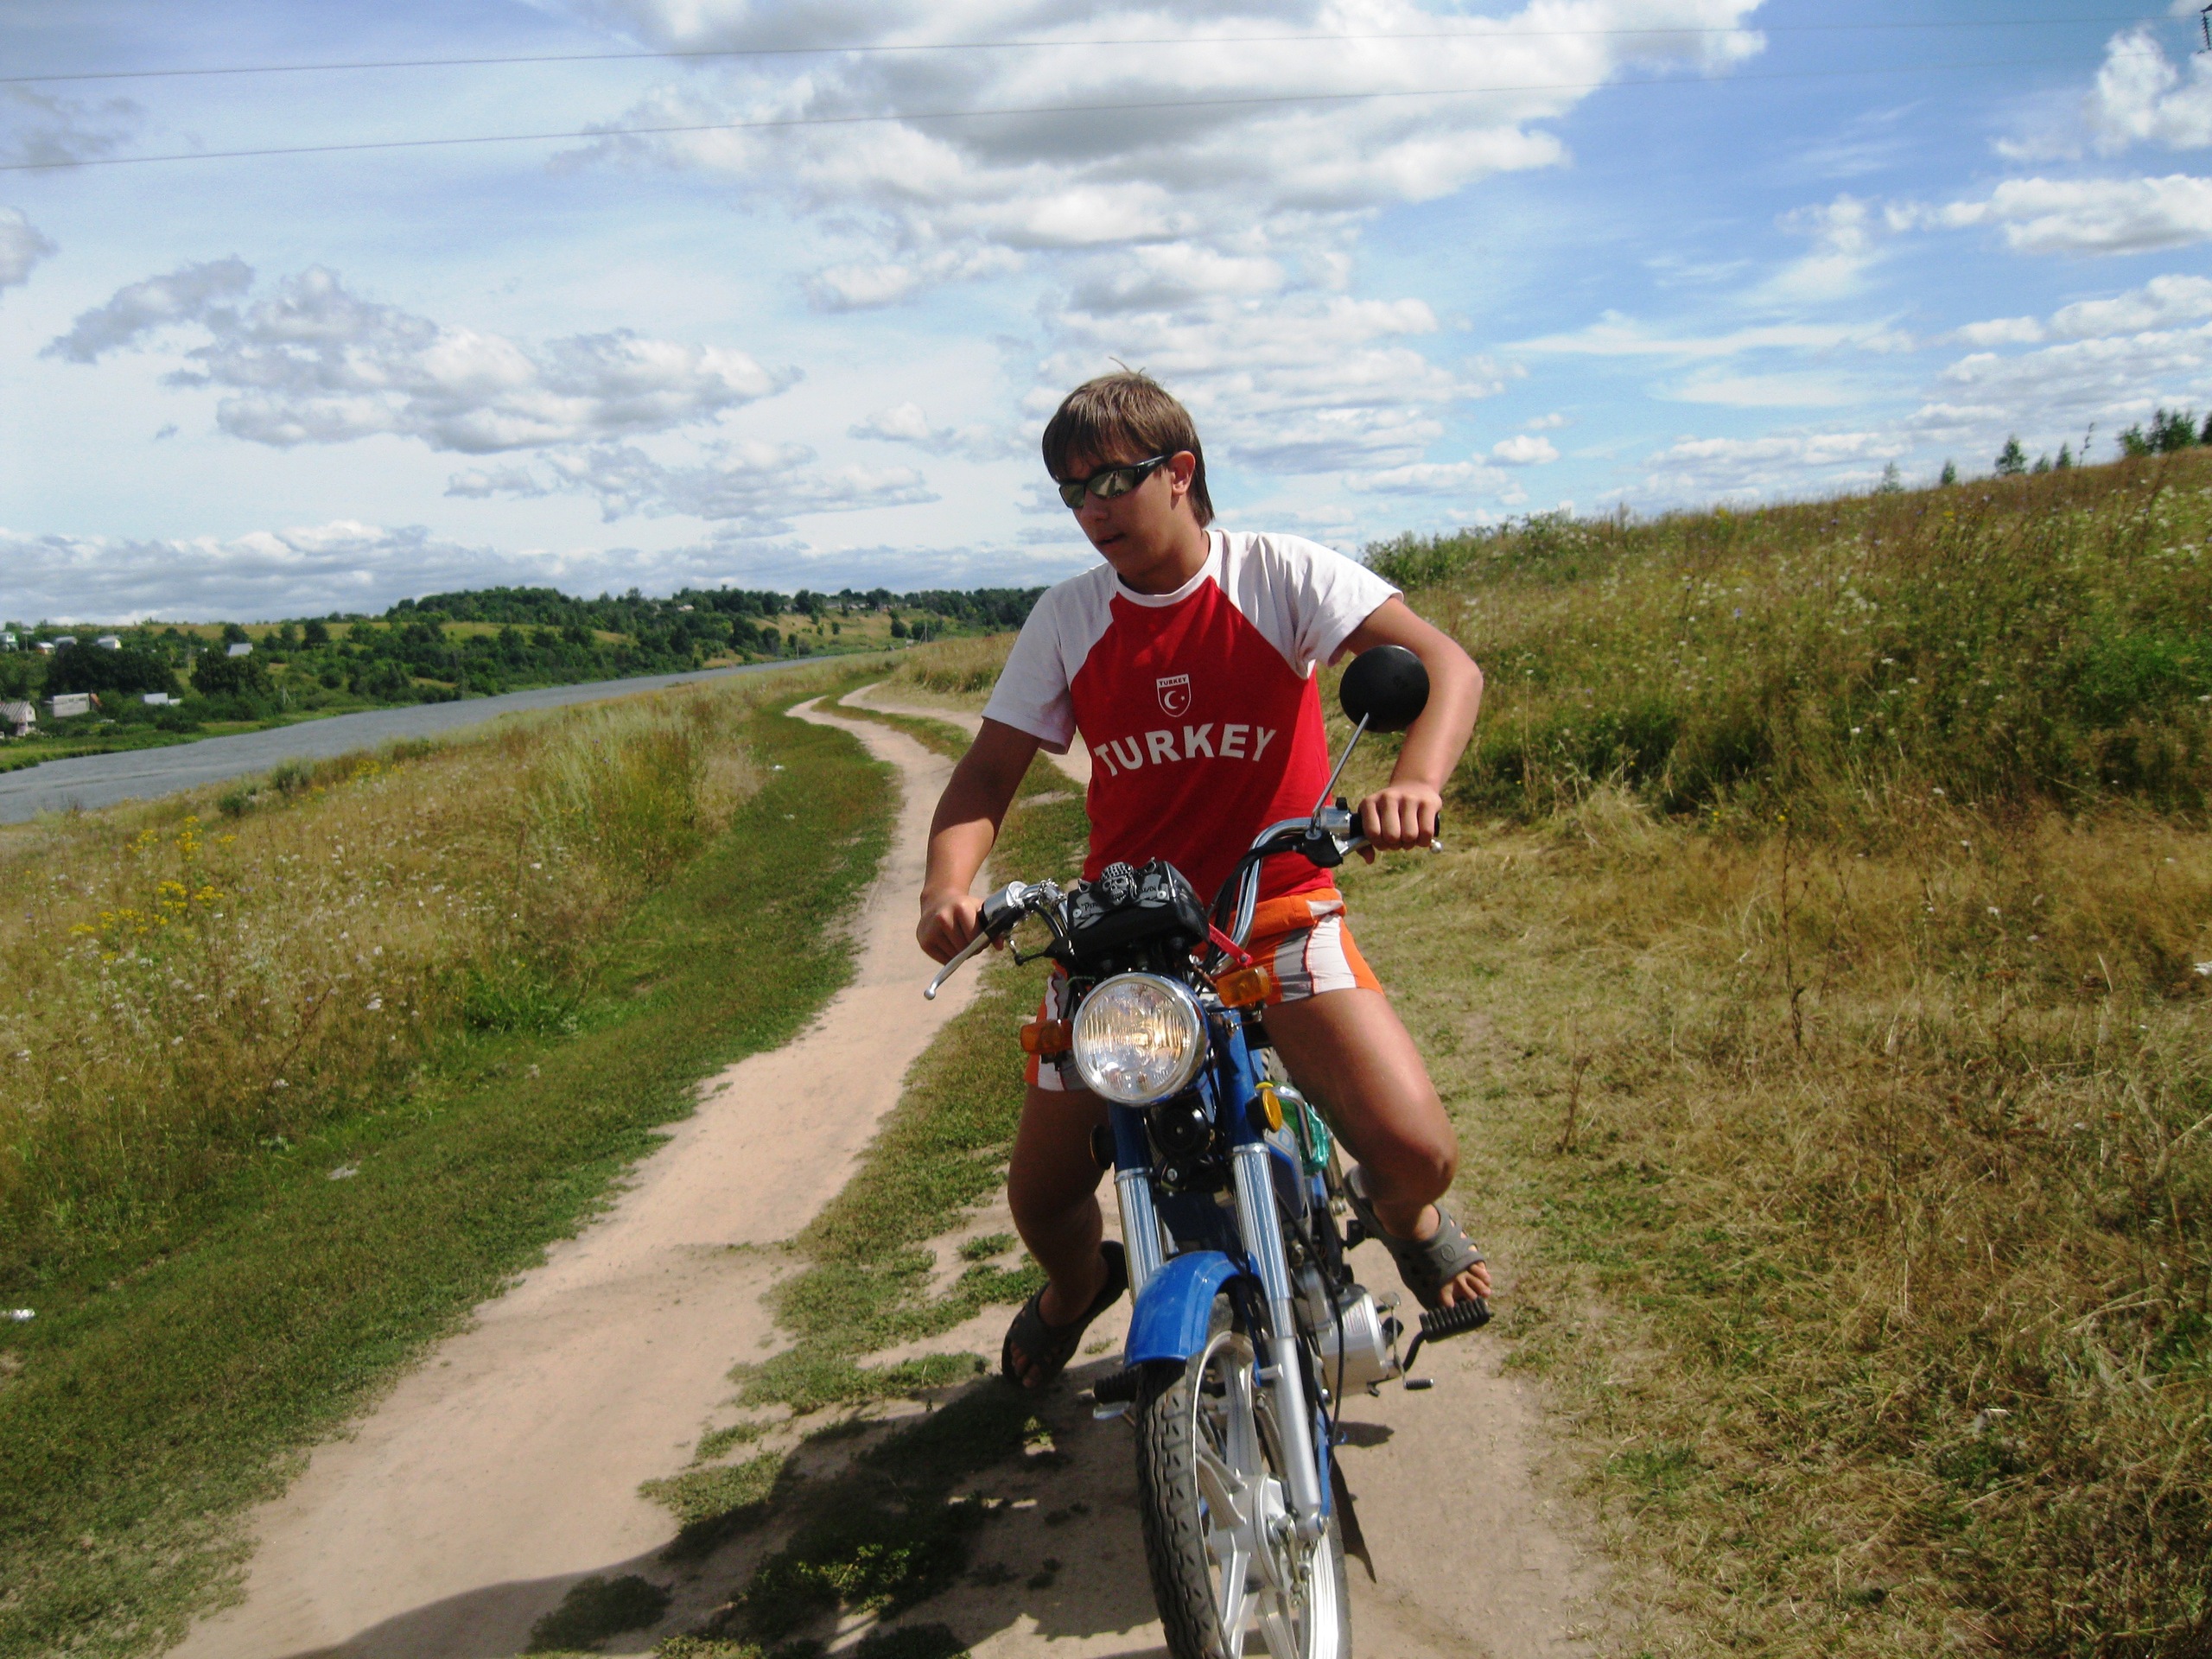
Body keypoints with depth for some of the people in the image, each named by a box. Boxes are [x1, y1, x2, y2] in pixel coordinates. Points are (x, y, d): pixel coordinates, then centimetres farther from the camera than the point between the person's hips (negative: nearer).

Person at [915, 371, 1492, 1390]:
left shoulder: (1277, 574, -10)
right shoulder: (1066, 617, -1)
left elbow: (1446, 664, -21)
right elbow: (990, 771, -1)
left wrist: (1416, 780, -42)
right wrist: (947, 886, -22)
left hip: (1278, 915, -2)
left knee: (1415, 1148, -20)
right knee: (1040, 1195, 3)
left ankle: (1401, 1215, 22)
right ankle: (1076, 1286, 43)